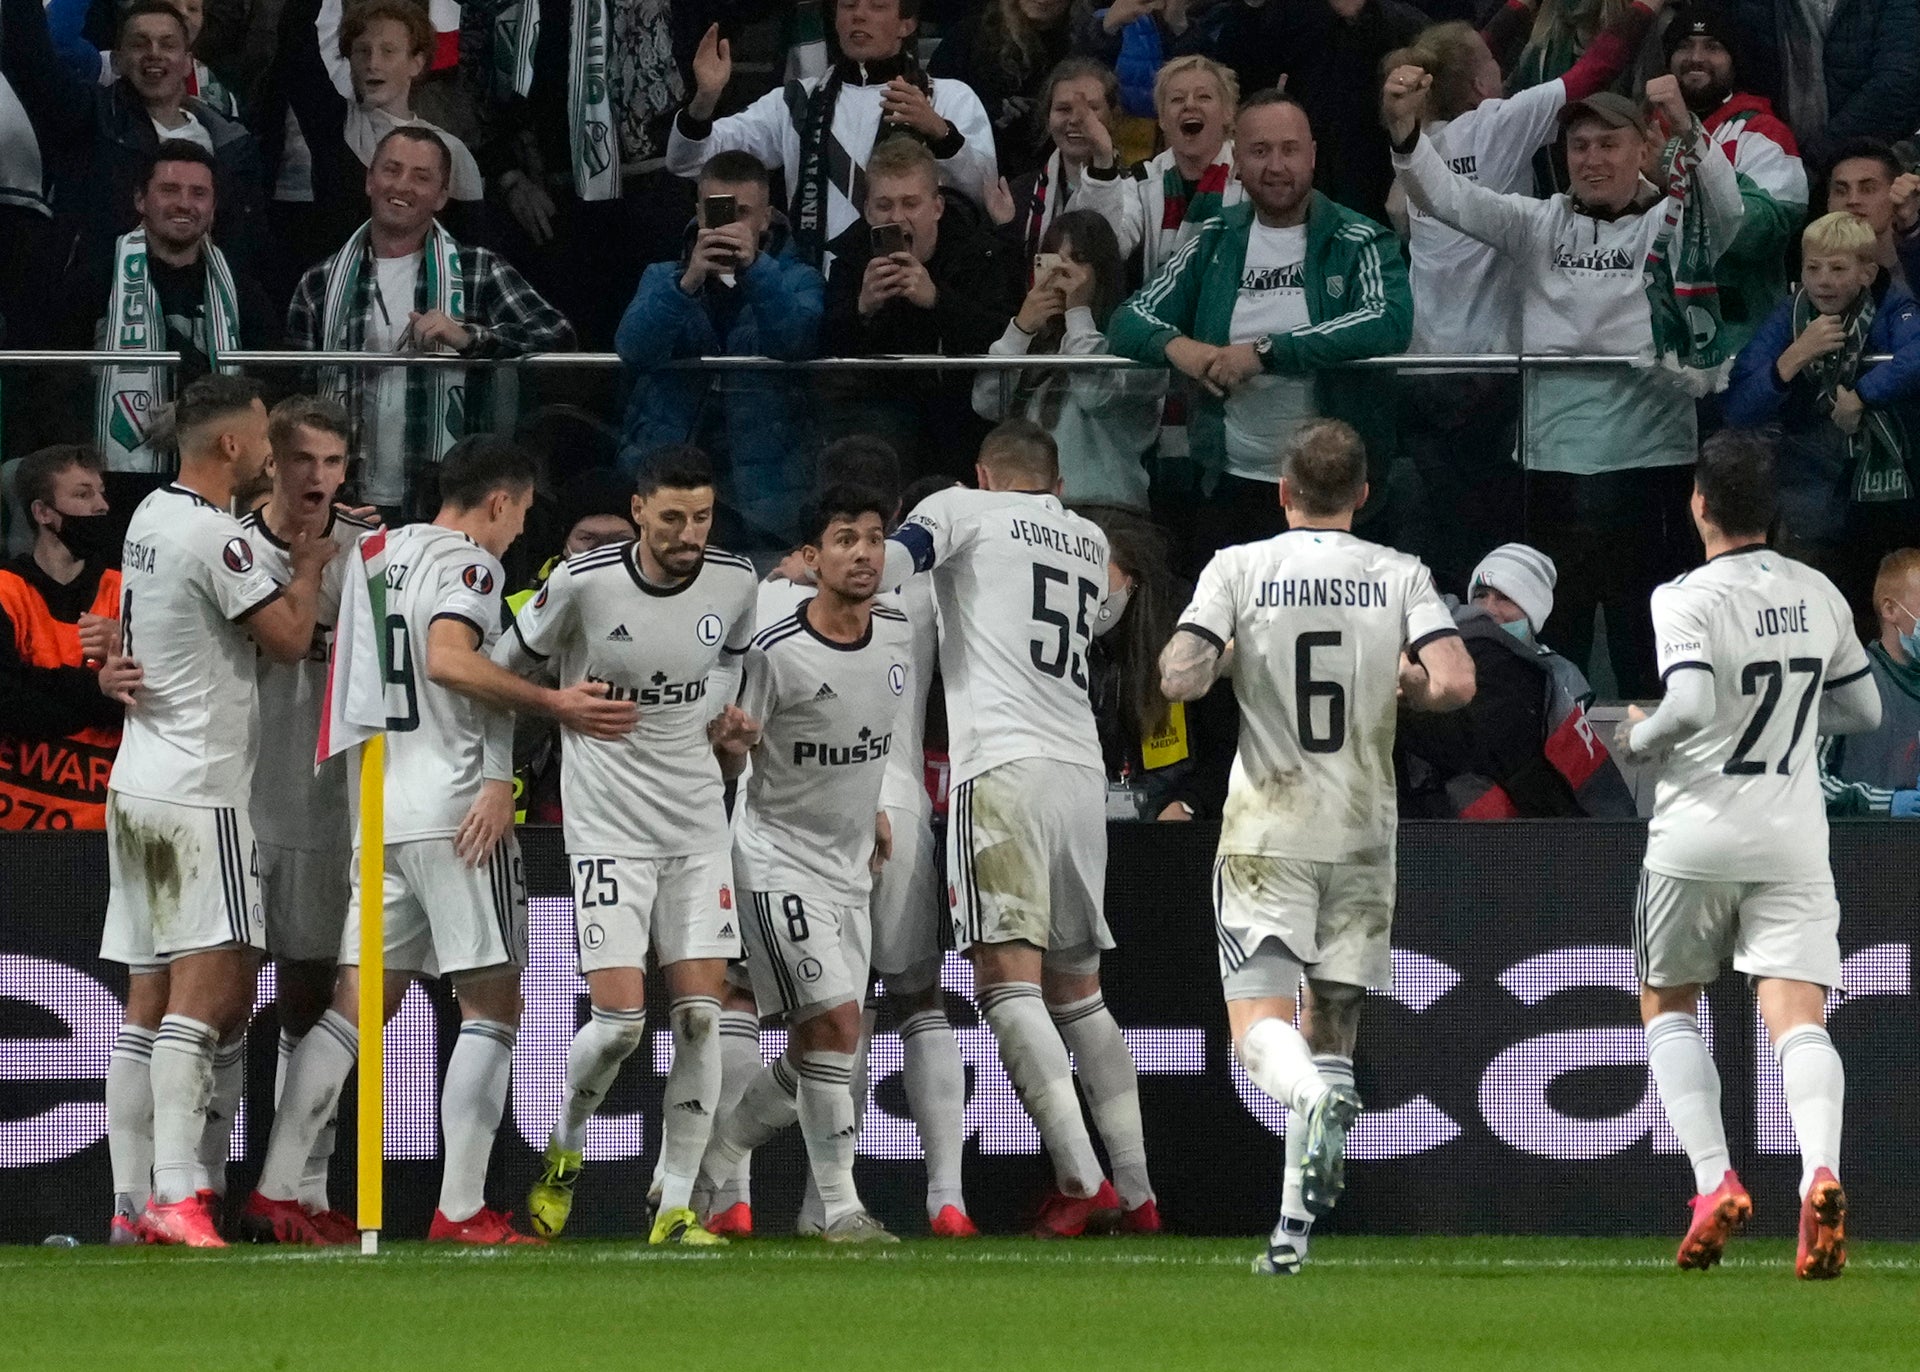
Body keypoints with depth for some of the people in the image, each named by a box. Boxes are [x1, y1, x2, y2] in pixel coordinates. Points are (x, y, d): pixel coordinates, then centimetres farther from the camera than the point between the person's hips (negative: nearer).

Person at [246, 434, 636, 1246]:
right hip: (458, 807, -7)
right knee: (492, 1004, -1)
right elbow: (449, 660, -23)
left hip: (378, 806, 7)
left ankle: (275, 1192, 3)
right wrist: (556, 705, -22)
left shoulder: (376, 553, 15)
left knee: (359, 1004, 9)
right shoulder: (469, 562, -8)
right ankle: (461, 1211, -6)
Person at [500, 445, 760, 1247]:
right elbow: (508, 669, 3)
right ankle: (565, 1149, 20)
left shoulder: (735, 583, -1)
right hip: (608, 827, -4)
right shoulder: (582, 585, -13)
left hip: (698, 826, 4)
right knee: (620, 1019, -11)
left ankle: (675, 1210, 2)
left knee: (700, 1014, -4)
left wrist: (725, 713, 5)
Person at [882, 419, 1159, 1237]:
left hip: (1003, 767, -6)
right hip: (1080, 772, 6)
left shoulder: (965, 509, 7)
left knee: (1009, 981, -12)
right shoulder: (1091, 544, 24)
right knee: (1077, 992, 15)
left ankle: (1082, 1181, -24)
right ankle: (1136, 1191, 11)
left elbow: (886, 565, -10)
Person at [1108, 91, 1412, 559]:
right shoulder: (1215, 242, 11)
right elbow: (1129, 322, 9)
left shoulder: (1358, 243, -1)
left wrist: (1266, 352, -24)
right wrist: (1174, 345, -17)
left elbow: (1390, 323, -20)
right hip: (1231, 485, 3)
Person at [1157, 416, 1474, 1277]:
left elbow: (1179, 680, -13)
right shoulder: (1400, 577, 0)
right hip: (1363, 833, 2)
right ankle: (1298, 1220, 3)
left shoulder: (1239, 569, -4)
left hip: (1266, 833, -2)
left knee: (1259, 1023, -5)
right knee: (1332, 1020, 13)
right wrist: (1404, 685, 10)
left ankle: (1314, 1102, -40)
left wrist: (1225, 658, 9)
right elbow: (1454, 684, -12)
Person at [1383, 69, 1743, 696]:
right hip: (1550, 456, 3)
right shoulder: (1540, 225, 12)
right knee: (1553, 641, 8)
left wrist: (1686, 131, -34)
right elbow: (1450, 198, 1)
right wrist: (1403, 130, -18)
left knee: (1646, 645, 2)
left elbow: (1723, 210, -16)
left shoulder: (1671, 225, 4)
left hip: (1648, 460, -3)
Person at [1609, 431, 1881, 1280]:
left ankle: (1715, 1182, 2)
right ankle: (1820, 1172, -34)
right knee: (1797, 1019, -6)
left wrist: (1638, 738, -7)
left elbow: (1691, 706, -26)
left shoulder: (1686, 601, -11)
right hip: (1793, 842, 3)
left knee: (1668, 1007, 18)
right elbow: (1863, 710, 16)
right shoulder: (1819, 597, 6)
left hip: (1697, 839, -3)